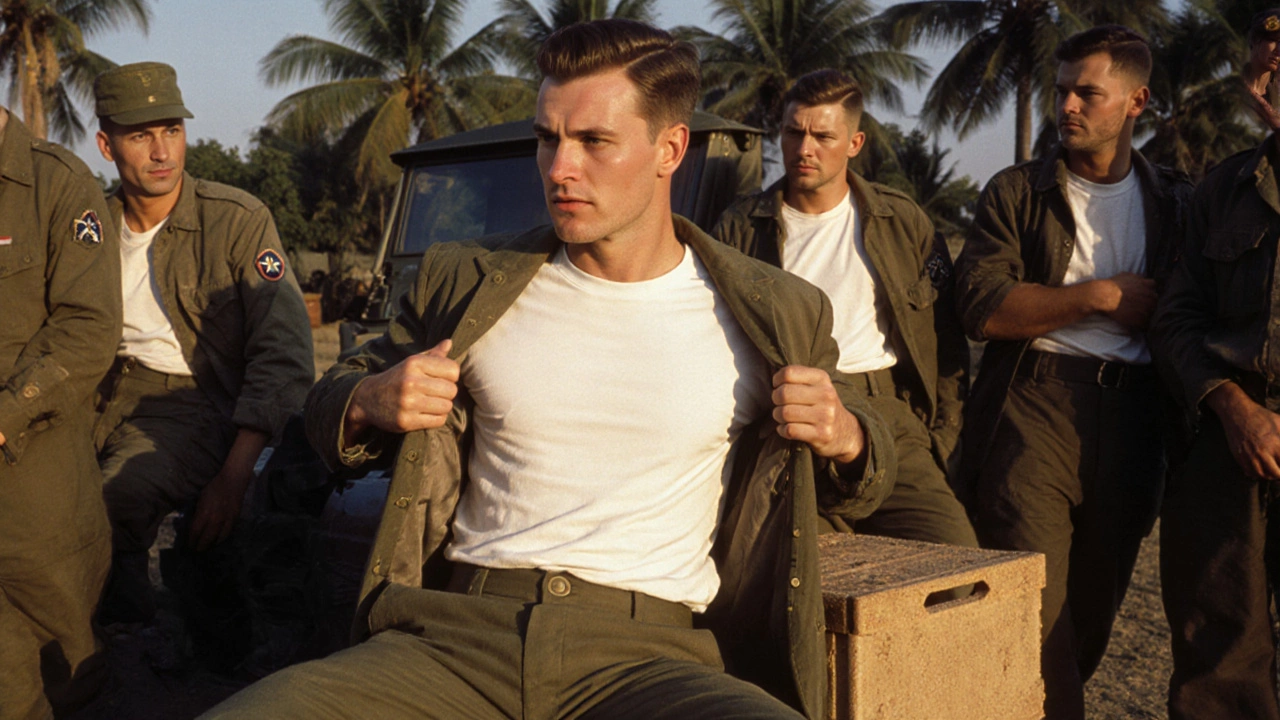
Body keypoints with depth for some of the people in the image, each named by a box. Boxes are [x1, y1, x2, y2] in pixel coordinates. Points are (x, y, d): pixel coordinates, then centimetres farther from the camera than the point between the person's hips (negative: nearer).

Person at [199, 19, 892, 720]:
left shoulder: (775, 319, 7)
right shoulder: (464, 285, 10)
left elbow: (863, 458, 22)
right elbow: (330, 399, 22)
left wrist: (844, 438, -3)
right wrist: (367, 403, -2)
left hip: (647, 655, -1)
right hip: (456, 637, 1)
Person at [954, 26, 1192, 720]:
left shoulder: (1175, 202, 16)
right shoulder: (1016, 191, 7)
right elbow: (982, 308, -7)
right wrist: (1101, 296, -9)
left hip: (1133, 420, 3)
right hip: (1035, 411, -3)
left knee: (1093, 610, 10)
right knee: (1038, 611, -11)